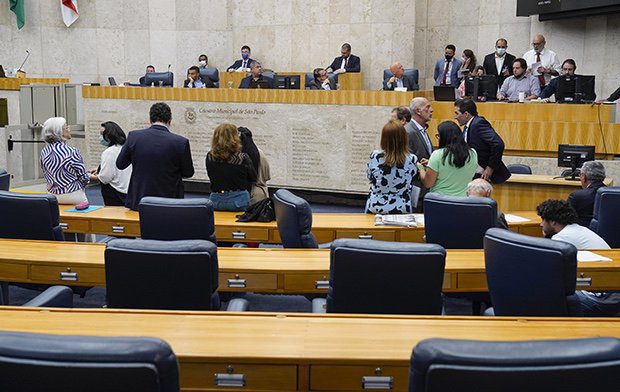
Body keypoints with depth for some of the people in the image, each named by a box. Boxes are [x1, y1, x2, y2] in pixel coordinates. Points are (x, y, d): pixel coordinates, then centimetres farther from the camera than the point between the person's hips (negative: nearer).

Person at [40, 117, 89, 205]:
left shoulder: (43, 152, 0)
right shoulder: (72, 152, -19)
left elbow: (46, 175, 10)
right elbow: (83, 176, -12)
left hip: (53, 194, 7)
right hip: (73, 194, -6)